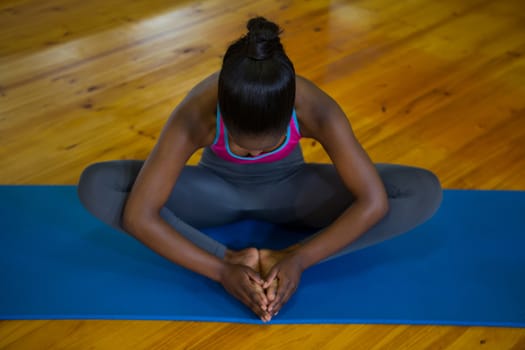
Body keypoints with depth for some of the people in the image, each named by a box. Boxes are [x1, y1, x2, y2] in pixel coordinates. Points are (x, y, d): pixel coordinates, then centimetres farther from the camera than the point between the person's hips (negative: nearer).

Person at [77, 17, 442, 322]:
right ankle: (233, 258, -24)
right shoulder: (195, 115, -36)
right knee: (96, 186, -27)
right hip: (219, 188, 0)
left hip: (286, 188, 1)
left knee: (425, 192, -22)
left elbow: (373, 201, -28)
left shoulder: (316, 109, -34)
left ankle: (280, 258, -22)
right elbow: (138, 216, -32)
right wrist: (221, 269, -35)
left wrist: (299, 259, -34)